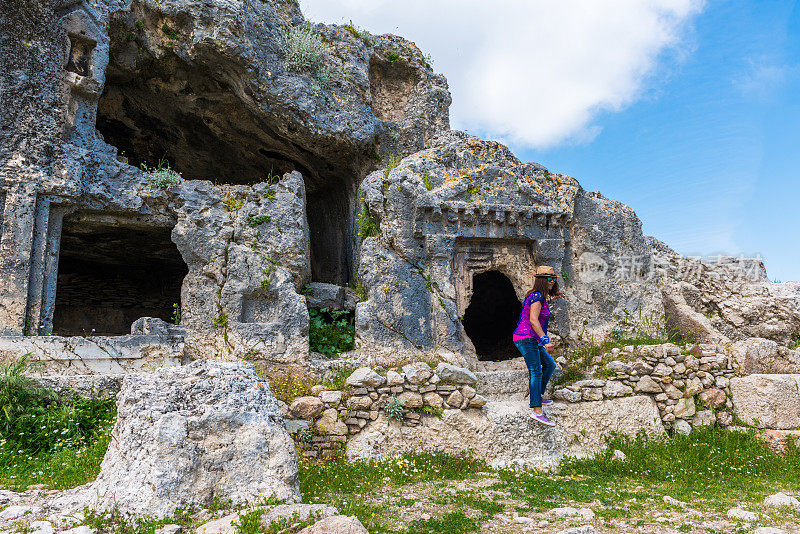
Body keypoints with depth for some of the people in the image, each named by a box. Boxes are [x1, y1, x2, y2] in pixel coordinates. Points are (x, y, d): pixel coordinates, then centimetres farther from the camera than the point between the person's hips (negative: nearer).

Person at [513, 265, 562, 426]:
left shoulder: (540, 296, 15)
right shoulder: (537, 296, -15)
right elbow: (533, 320, -25)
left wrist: (549, 299, 45)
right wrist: (545, 340, -31)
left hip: (532, 340, 11)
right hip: (526, 339, -11)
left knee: (550, 365, 19)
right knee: (536, 372, -18)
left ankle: (538, 397, 26)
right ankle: (537, 410, -27)